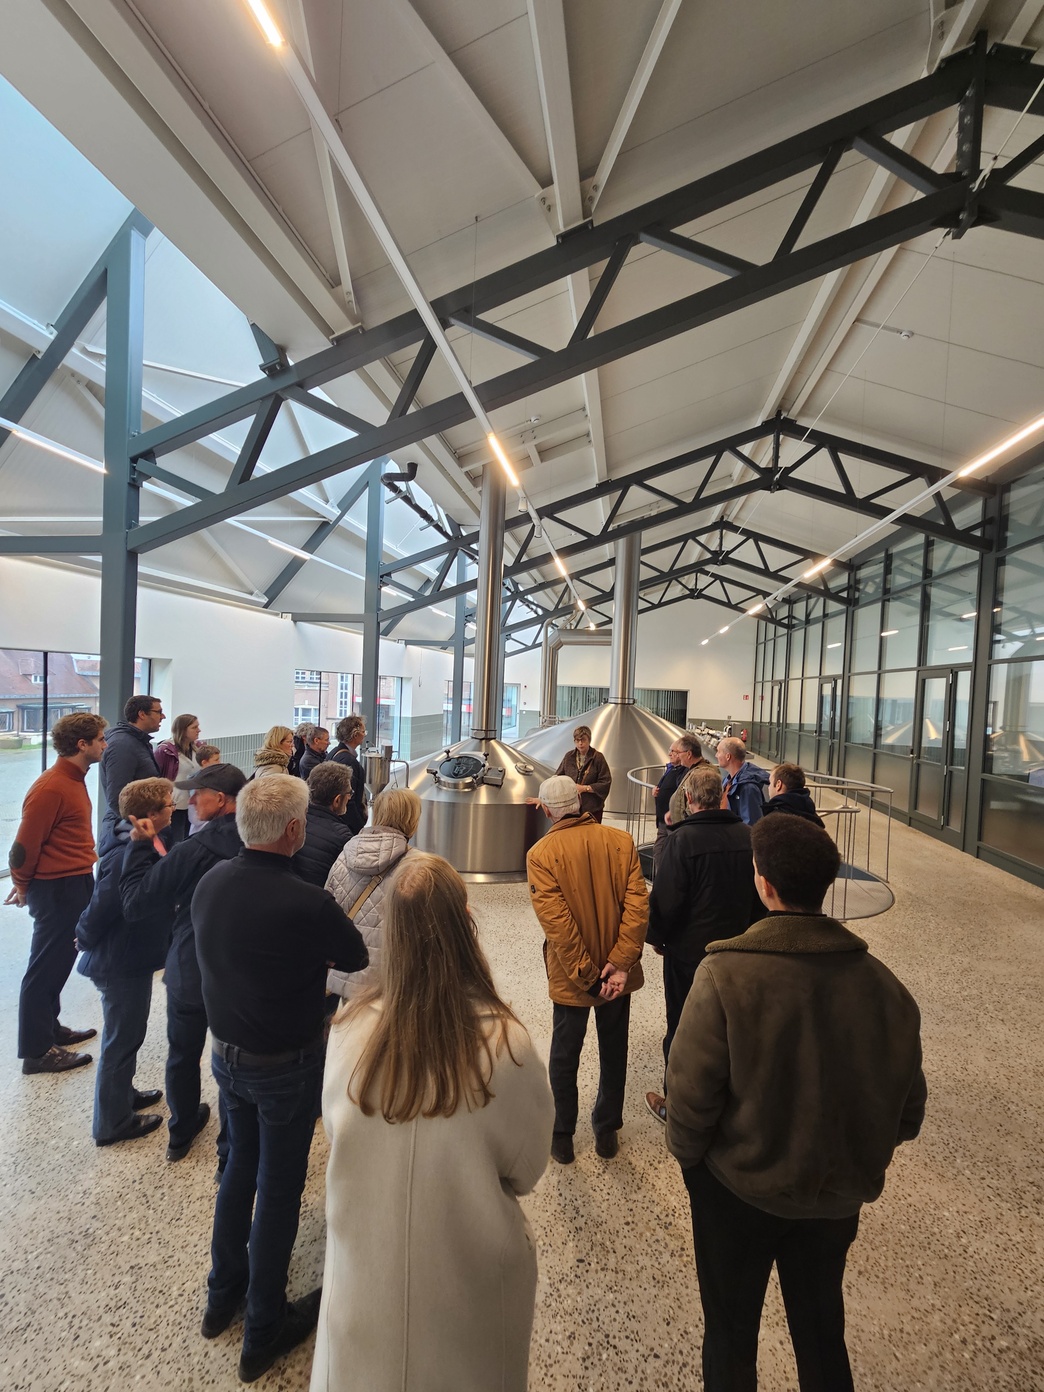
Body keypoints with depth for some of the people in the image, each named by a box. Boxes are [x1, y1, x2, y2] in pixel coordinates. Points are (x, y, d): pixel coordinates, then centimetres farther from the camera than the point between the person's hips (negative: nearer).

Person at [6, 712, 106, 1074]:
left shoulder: (74, 779, 9)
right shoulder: (51, 787, -22)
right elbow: (25, 844, -17)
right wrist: (23, 886, -2)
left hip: (75, 886, 9)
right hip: (56, 890, -9)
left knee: (59, 962, 21)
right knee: (46, 967, 4)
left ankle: (50, 1028, 36)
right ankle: (36, 1051, 17)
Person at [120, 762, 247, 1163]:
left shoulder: (195, 850, -25)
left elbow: (135, 901, -15)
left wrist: (140, 845, -9)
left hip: (190, 974, -1)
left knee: (183, 1055, 24)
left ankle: (181, 1133, 45)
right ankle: (231, 1146, 33)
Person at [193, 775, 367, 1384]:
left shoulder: (211, 881, -12)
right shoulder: (306, 903, -33)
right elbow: (359, 958, -15)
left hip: (226, 1053, 6)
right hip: (286, 1066, -6)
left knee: (240, 1166, 28)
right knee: (279, 1188, 16)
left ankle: (224, 1294, 49)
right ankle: (265, 1329, 37)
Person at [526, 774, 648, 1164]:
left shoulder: (541, 854, -18)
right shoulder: (621, 841, -12)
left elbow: (556, 922, -20)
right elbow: (637, 905, -15)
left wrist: (587, 976, -14)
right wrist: (620, 963, -13)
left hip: (571, 976, -2)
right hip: (617, 970, 2)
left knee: (565, 1055, 20)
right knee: (613, 1051, 23)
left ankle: (562, 1136, 36)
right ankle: (607, 1132, 40)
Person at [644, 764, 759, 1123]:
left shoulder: (683, 839, -24)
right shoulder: (748, 837, -6)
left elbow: (665, 900, -20)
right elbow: (759, 896, 5)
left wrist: (657, 937, -2)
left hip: (689, 951, -5)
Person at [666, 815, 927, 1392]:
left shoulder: (725, 974, -31)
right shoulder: (881, 982, -17)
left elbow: (691, 1091, -26)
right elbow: (908, 1110, -6)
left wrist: (687, 1151, -4)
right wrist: (857, 1157, 12)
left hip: (740, 1187, -3)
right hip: (839, 1194, 3)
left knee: (731, 1331, 25)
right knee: (822, 1328, 30)